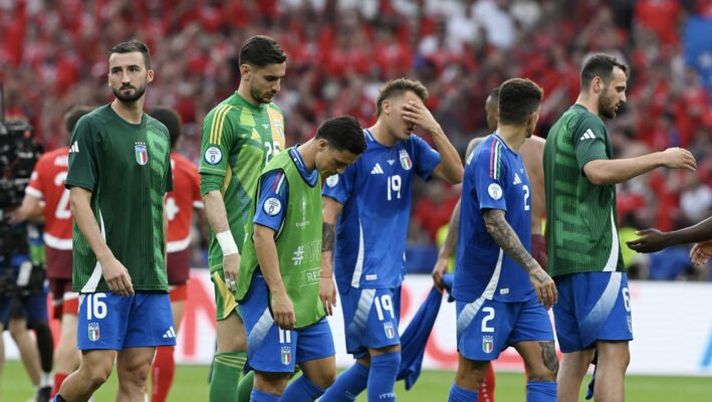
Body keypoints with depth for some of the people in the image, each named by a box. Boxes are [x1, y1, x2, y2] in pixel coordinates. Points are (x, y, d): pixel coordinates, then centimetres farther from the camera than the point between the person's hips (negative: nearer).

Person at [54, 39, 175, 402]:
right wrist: (107, 259, -20)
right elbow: (78, 199, -11)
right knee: (96, 369, -10)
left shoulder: (159, 133, 15)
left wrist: (161, 264, 16)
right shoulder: (92, 127, -4)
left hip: (150, 276, 6)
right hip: (103, 273, -6)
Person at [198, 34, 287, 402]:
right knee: (236, 342, -10)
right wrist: (230, 250, -21)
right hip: (238, 253, -8)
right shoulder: (224, 117, -9)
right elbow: (209, 189, -15)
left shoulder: (275, 115, 16)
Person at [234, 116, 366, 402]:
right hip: (274, 296, -9)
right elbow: (262, 234, -23)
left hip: (306, 298, 9)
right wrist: (279, 295, -27)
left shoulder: (315, 175, 11)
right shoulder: (280, 174, -17)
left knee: (323, 375, 8)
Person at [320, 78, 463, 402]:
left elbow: (455, 174, 0)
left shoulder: (411, 148, 8)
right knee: (388, 356, -13)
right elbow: (328, 214, -13)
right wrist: (325, 273, -19)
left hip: (391, 273, 8)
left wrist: (434, 130, -11)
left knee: (371, 363, 12)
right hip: (362, 272, -8)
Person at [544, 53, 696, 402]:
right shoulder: (587, 123, -7)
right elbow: (598, 171, -27)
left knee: (576, 357, 9)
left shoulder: (561, 126, 22)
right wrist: (659, 159, -25)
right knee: (614, 354, -13)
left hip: (563, 257, 10)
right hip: (595, 257, -10)